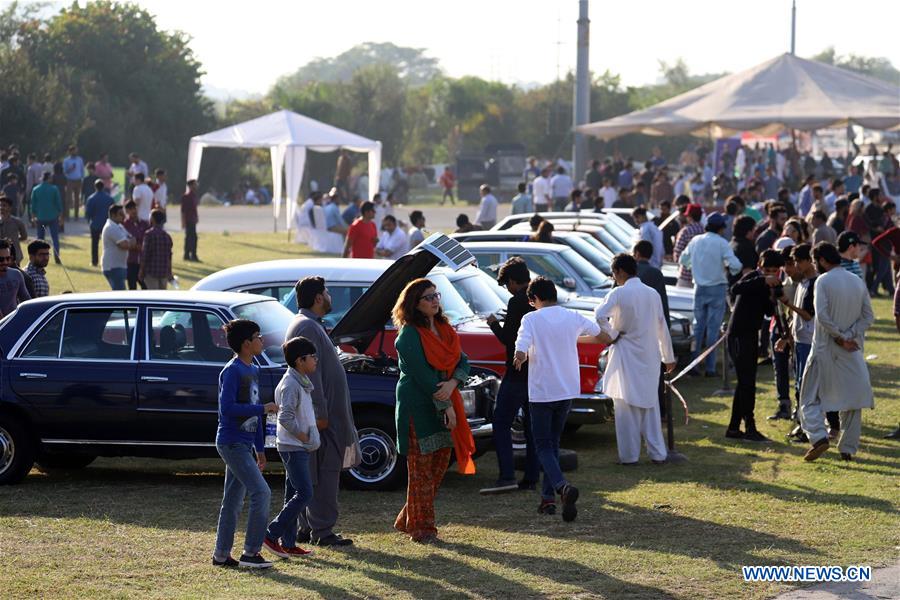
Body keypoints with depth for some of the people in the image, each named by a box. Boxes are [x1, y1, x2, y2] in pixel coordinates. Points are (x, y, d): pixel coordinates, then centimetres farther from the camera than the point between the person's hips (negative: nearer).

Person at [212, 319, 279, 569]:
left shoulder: (253, 370, 14)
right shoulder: (232, 371, -14)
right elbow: (227, 408, -23)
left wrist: (260, 449, 20)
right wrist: (263, 409, -21)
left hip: (244, 444, 9)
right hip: (232, 443, -9)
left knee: (233, 501, 11)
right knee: (261, 492, -13)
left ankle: (221, 555, 16)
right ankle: (251, 553, -9)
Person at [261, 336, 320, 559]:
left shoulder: (300, 382, 14)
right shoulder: (291, 384, -17)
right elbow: (285, 417, -25)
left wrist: (309, 437, 12)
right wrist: (302, 436, -17)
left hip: (299, 448, 10)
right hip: (293, 447, -10)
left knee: (294, 494, 11)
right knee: (304, 493, -13)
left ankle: (288, 543, 14)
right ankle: (271, 535, -11)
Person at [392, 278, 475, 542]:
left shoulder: (444, 329, 12)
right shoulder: (409, 335, -11)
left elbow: (462, 362, 6)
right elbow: (422, 374, -15)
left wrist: (452, 384, -15)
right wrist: (445, 406, -15)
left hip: (444, 404, 8)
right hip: (418, 408, -8)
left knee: (440, 465, 9)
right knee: (422, 469, -3)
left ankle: (407, 520, 20)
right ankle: (420, 528, 4)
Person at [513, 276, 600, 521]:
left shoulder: (531, 319, -11)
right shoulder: (573, 318, 3)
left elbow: (520, 352, -24)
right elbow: (595, 330, 25)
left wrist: (520, 360, -1)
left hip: (541, 391, -4)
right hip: (567, 390, 4)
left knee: (543, 445, 0)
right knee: (553, 443, 17)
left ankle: (562, 486, -26)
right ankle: (548, 496, 16)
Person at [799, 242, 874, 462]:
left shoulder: (823, 281, -9)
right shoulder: (858, 282, 7)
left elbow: (822, 316, -19)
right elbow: (868, 317, 2)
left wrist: (839, 337, -10)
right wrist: (850, 336, -6)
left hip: (825, 348, -4)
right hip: (853, 351, 5)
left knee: (810, 398, 4)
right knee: (852, 401, 11)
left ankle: (818, 436, -15)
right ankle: (848, 449, 11)